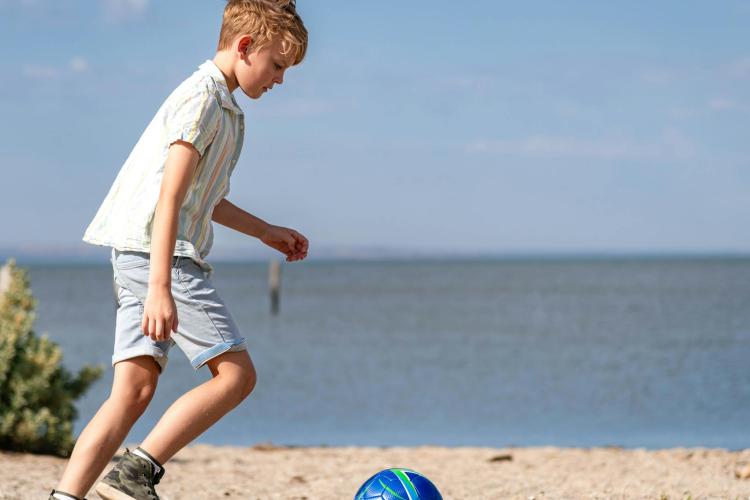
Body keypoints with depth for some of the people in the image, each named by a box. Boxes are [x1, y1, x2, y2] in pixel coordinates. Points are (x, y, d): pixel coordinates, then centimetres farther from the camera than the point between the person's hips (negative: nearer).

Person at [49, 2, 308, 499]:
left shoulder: (223, 105, 22)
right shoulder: (203, 98, -10)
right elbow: (169, 195, -20)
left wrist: (265, 230, 38)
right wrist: (160, 287, -26)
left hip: (138, 257, 10)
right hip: (159, 253, -10)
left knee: (135, 391, 1)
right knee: (237, 373, -8)